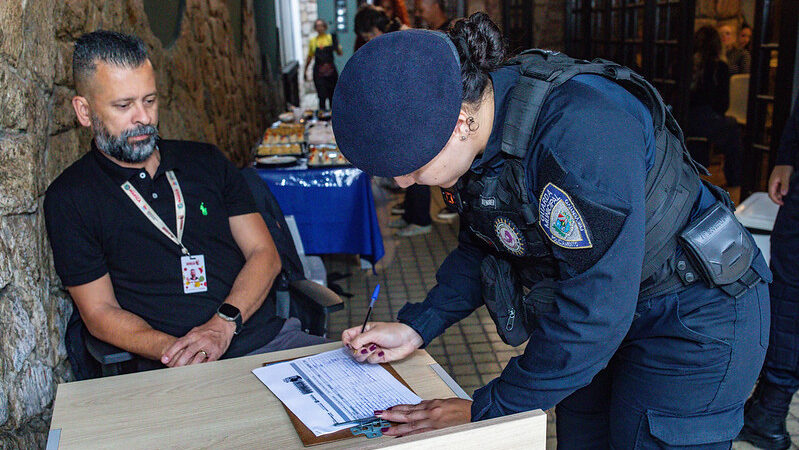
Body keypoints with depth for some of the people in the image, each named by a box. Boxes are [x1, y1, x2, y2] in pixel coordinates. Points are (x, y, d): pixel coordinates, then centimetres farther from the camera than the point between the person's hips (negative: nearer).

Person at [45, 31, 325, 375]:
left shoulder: (206, 161, 16)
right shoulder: (69, 197, 6)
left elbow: (264, 253, 10)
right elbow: (99, 312, 3)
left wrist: (223, 324, -9)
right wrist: (173, 350, -16)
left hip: (270, 338, 4)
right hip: (176, 372, -3)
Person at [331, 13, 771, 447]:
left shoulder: (578, 129, -36)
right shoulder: (478, 135, -10)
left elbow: (595, 311, -33)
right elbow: (482, 247, 7)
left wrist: (487, 412, -24)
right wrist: (416, 327, -4)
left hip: (693, 322, -7)